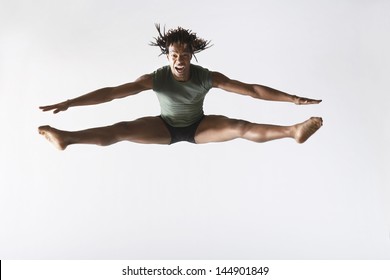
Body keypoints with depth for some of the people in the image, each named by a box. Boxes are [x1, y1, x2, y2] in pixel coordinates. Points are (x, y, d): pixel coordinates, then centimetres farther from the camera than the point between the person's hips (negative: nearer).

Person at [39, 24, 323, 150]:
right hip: (166, 127, 0)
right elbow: (111, 92, -28)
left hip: (199, 127, 0)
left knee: (241, 127, -23)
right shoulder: (155, 78, -26)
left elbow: (252, 89, -26)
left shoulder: (208, 77, -26)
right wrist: (69, 103, -34)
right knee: (121, 130, -21)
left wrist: (293, 98, -30)